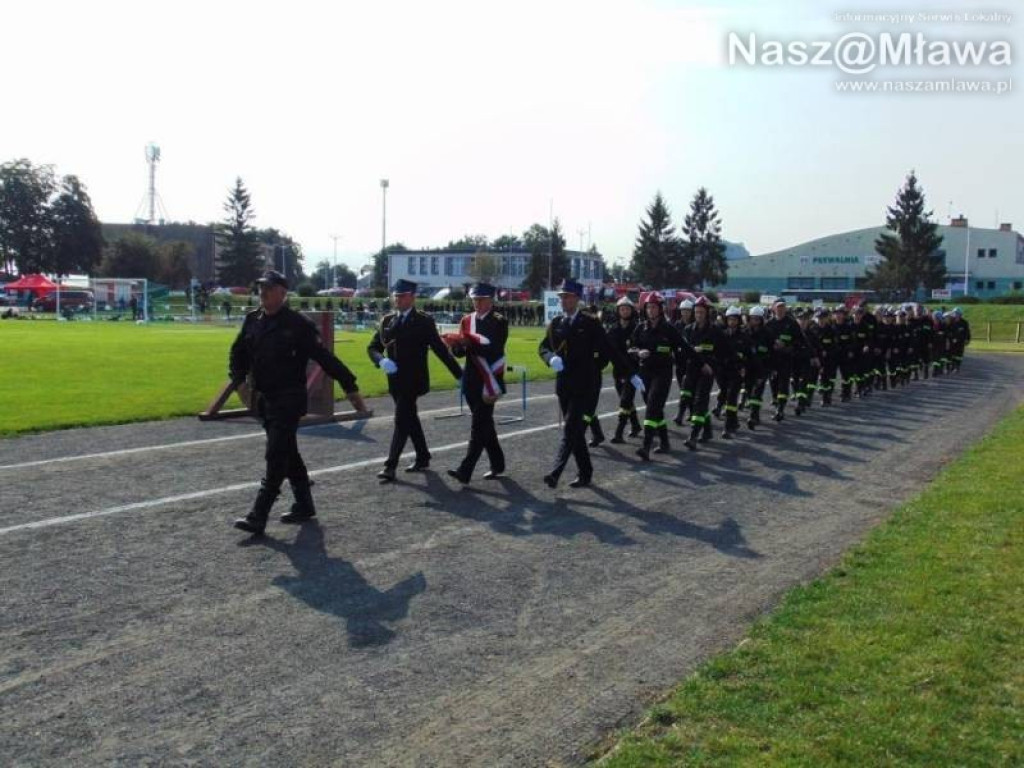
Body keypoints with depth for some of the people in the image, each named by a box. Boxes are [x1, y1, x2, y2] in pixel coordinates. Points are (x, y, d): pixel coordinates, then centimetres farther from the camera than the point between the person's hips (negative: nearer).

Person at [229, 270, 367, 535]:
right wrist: (239, 380, 2)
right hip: (263, 399, 7)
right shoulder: (252, 320, 8)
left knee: (276, 458, -7)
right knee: (289, 455, 16)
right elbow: (238, 353, 18)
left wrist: (350, 387, -12)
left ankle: (258, 517, -6)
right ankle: (304, 506, 29)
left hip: (288, 401, -7)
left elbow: (325, 358, -12)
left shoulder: (298, 324, -11)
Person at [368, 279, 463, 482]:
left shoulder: (424, 321, -6)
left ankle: (390, 466, -7)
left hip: (413, 380, -6)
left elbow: (440, 349, -5)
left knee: (401, 421, -10)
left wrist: (460, 374, -5)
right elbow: (372, 347, 9)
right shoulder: (386, 321, 8)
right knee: (410, 419, 17)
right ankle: (423, 458, 31)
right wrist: (381, 360, -14)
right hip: (395, 380, 6)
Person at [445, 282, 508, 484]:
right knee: (484, 423, 14)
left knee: (479, 425, -8)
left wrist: (468, 341, -27)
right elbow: (459, 352, 6)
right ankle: (497, 465, 27)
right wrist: (457, 343, -17)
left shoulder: (499, 321, -5)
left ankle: (465, 471, -12)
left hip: (489, 381, -6)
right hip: (471, 381, 6)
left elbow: (494, 348, -18)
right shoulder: (466, 320, 11)